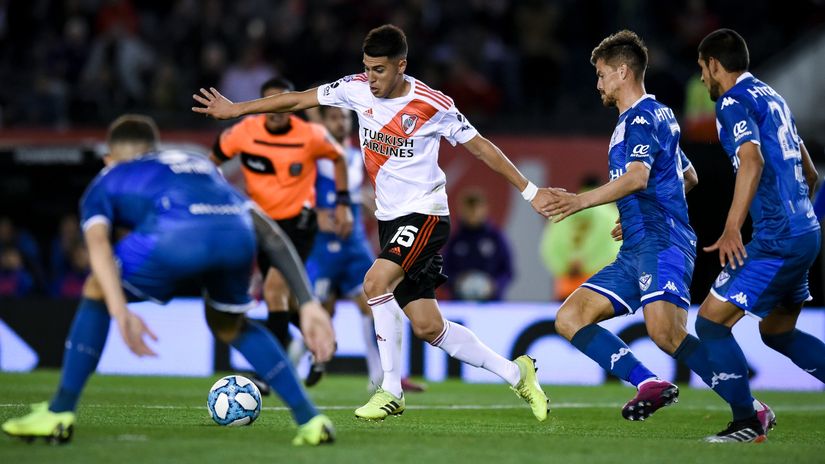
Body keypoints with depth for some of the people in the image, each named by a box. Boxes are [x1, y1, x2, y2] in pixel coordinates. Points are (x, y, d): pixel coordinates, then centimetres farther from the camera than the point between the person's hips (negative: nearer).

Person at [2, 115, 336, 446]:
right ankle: (310, 419, 24)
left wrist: (119, 312, -3)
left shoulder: (105, 183, 33)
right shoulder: (202, 165, 44)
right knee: (230, 328, 33)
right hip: (238, 235, 4)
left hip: (177, 234, -4)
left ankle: (59, 414, 20)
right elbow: (271, 235, 33)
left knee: (96, 293, 25)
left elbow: (97, 241, 9)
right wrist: (308, 303, 28)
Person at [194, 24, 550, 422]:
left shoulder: (433, 106, -14)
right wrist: (235, 109, 9)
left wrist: (529, 190, -5)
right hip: (389, 217, 6)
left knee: (376, 282, -27)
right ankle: (514, 373, 18)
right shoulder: (357, 89, -2)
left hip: (424, 214, -6)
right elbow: (298, 100, 6)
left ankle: (391, 389, -15)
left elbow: (480, 146, -5)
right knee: (427, 326, 3)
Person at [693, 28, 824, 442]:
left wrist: (732, 228, -32)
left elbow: (752, 160, -27)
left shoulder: (734, 103, -9)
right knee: (777, 332, 21)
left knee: (711, 321, -4)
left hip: (777, 239, -10)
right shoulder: (772, 98, 19)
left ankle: (747, 423, -3)